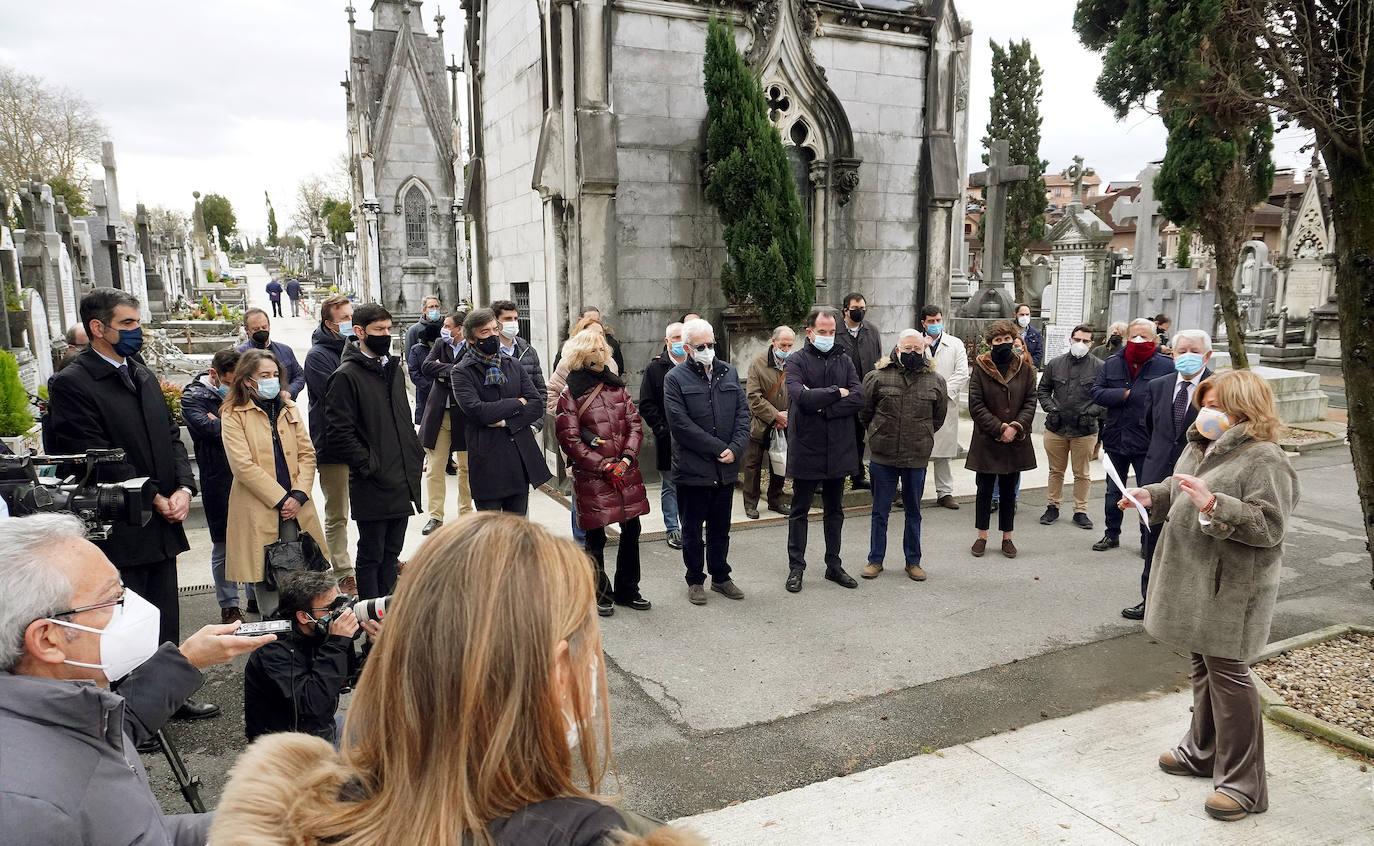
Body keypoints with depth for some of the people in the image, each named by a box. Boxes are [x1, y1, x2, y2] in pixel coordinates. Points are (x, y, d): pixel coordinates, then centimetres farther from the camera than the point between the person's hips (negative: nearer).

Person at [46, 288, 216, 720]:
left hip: (162, 522, 7)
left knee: (165, 617, 17)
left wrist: (183, 488, -4)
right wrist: (154, 499, -14)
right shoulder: (71, 385, -11)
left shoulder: (142, 374, 13)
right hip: (119, 530, -7)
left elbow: (171, 435, 12)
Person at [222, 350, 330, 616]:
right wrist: (280, 499, -12)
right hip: (258, 511, -4)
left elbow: (307, 454, 8)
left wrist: (299, 495, -6)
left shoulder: (290, 409, 13)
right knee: (265, 581, 2)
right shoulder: (234, 415, -3)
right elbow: (243, 466, -11)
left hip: (296, 507, 4)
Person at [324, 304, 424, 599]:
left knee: (391, 552, 17)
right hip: (372, 485, -7)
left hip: (402, 483, 7)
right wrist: (367, 464, -15)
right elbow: (338, 431, -14)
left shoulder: (394, 369, 14)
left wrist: (415, 455, 12)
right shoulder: (346, 376, -10)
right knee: (371, 555, 4)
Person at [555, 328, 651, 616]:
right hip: (591, 476, -5)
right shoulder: (570, 394, -5)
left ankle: (627, 591, 26)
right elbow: (569, 439, -9)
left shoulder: (617, 387, 11)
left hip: (626, 471, 5)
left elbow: (635, 424, 9)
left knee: (631, 531, 10)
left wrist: (627, 457, -7)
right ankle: (601, 594, 21)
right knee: (596, 538, 3)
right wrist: (604, 466, -12)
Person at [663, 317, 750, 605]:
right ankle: (695, 581, 24)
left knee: (720, 529, 17)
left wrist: (735, 449, -10)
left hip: (726, 469, 4)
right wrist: (718, 449, -16)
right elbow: (681, 424, -15)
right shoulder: (675, 378, -6)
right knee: (692, 530, 9)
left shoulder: (729, 372, 8)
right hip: (692, 470, -4)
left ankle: (720, 577, 31)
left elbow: (743, 413, 6)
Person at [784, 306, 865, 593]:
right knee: (799, 511, 7)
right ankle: (796, 568, 17)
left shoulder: (844, 361, 7)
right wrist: (837, 392, -11)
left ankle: (834, 565, 26)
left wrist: (821, 406, -15)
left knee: (835, 511, 14)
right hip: (805, 449, -4)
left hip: (839, 449, 4)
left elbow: (858, 398, -6)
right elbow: (801, 396, -21)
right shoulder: (797, 361, -4)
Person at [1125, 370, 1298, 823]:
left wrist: (1214, 505, -33)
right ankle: (1203, 751, 37)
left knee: (1227, 672, -3)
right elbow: (1177, 494, 23)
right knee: (1204, 665, 20)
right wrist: (1152, 496, 4)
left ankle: (1243, 784, 10)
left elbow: (1269, 526, -23)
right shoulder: (1200, 447, 10)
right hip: (1194, 579, 9)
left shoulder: (1264, 461, -17)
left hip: (1231, 588, -9)